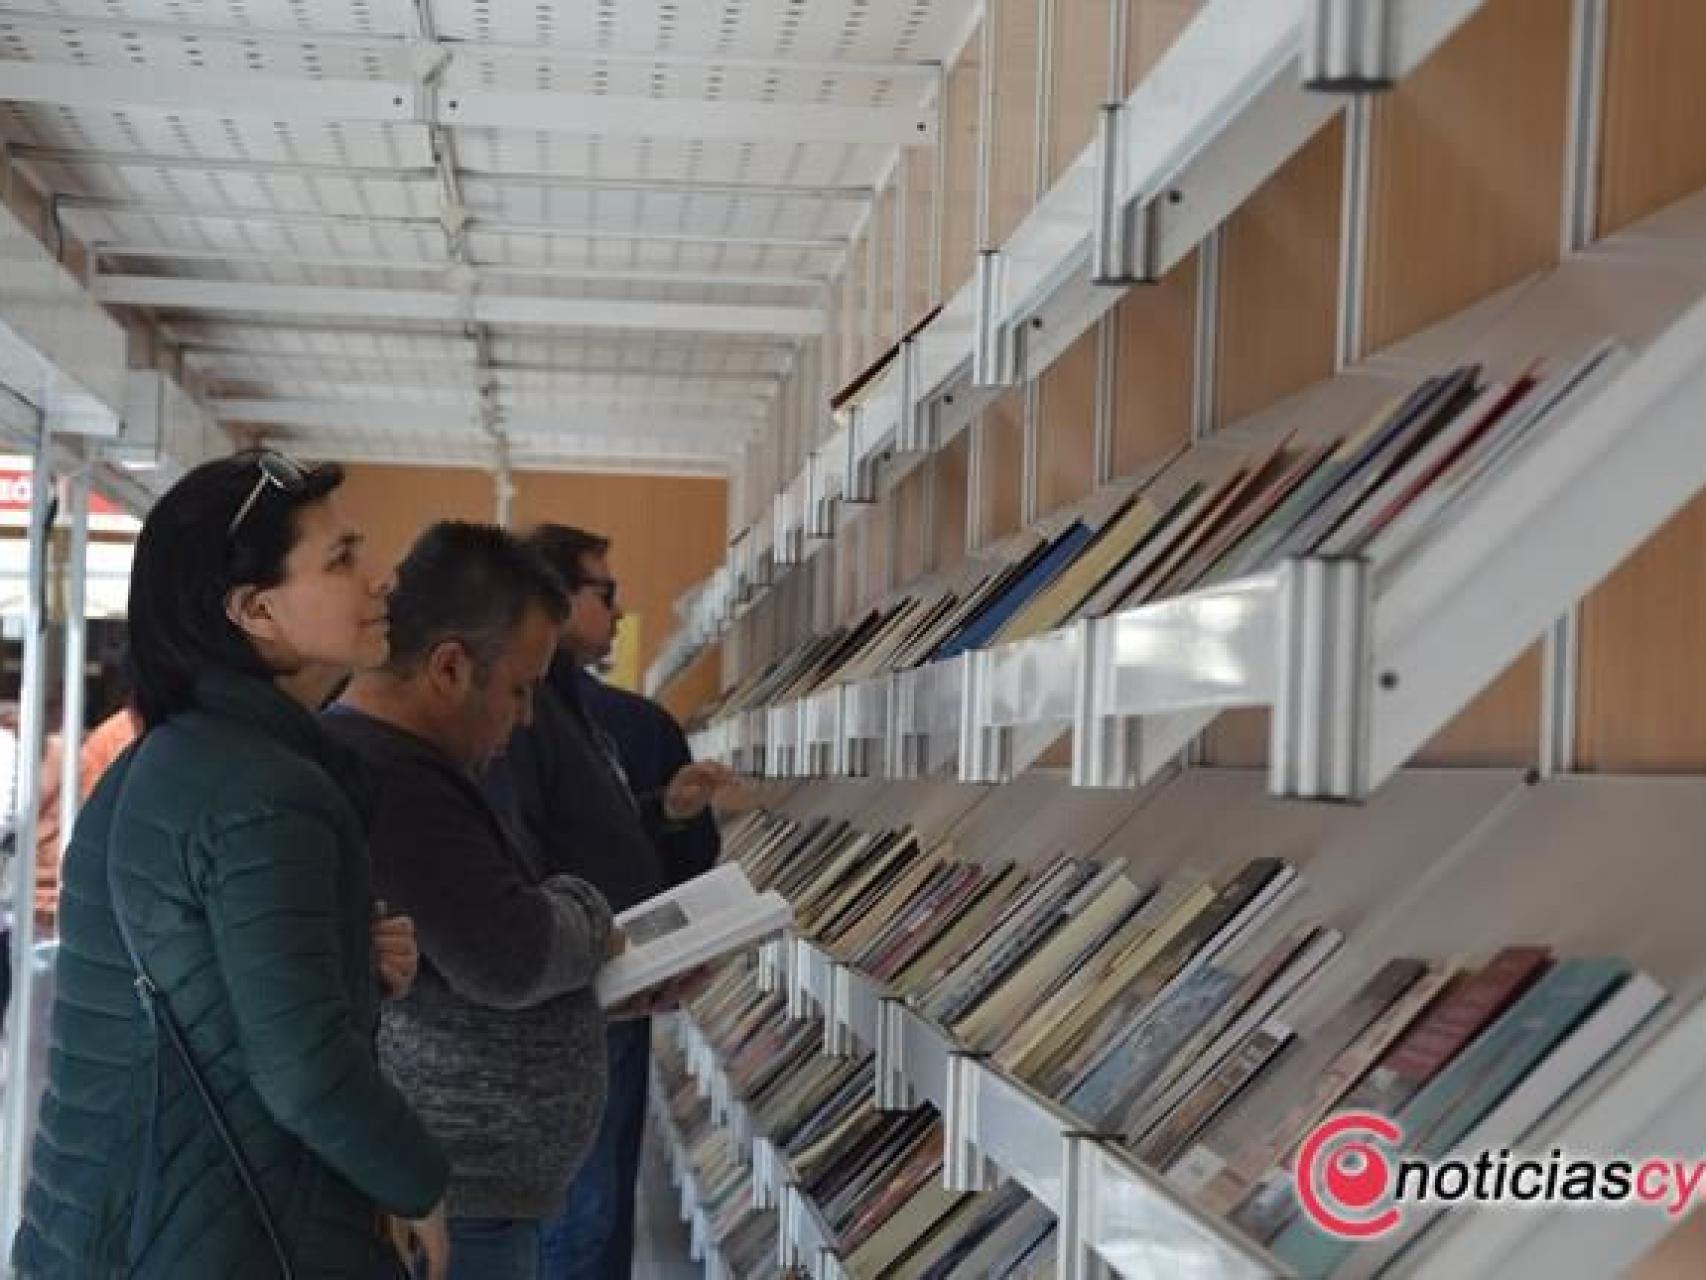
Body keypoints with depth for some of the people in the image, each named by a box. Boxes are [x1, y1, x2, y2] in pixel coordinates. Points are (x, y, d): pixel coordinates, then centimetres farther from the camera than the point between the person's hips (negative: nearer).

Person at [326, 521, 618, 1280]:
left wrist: (628, 981, 9)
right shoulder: (386, 779, -24)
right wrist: (585, 914, -7)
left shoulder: (391, 760, 13)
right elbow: (510, 959, -27)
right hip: (448, 1208, -11)